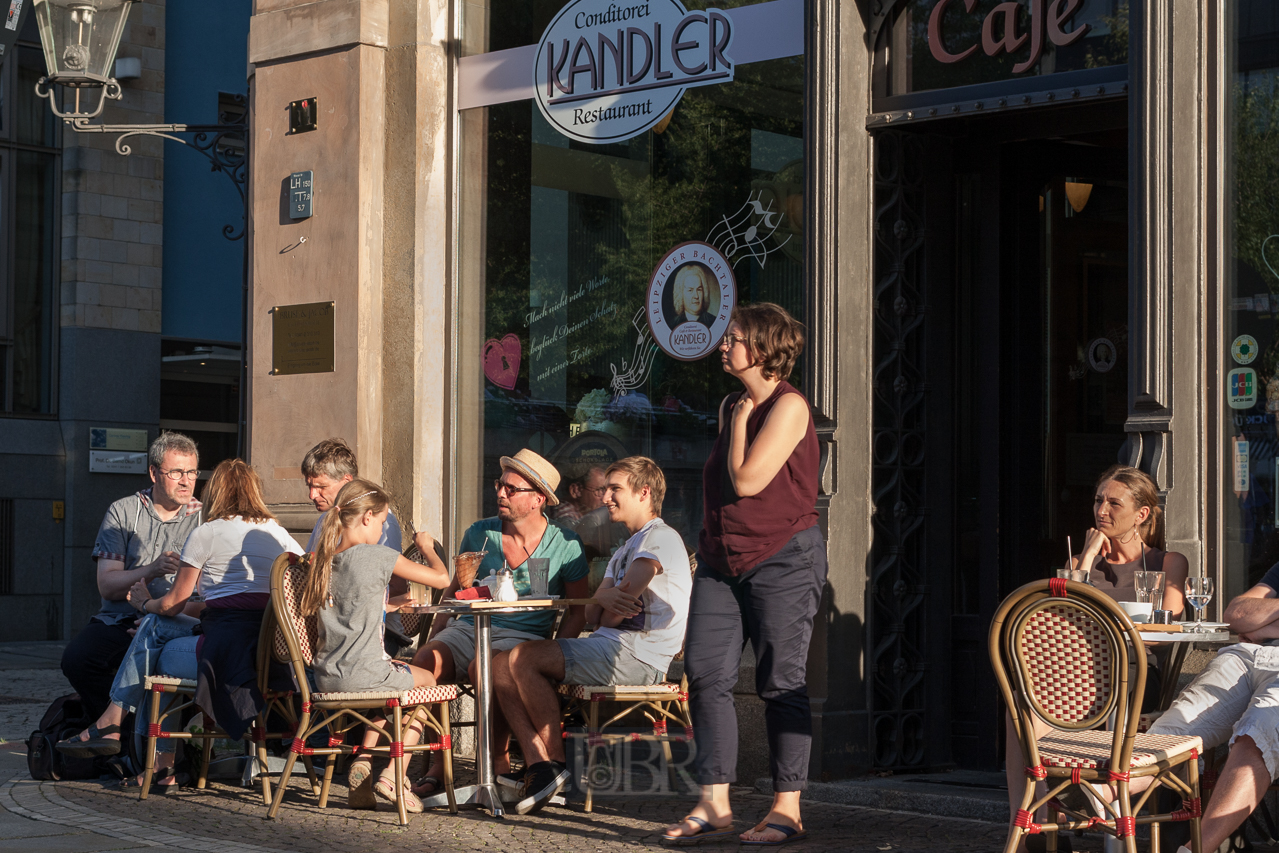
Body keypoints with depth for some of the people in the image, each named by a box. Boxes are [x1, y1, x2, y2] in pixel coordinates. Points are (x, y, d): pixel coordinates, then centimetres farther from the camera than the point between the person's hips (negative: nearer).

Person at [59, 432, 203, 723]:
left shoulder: (204, 519, 9)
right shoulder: (122, 513, 8)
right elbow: (107, 586, -1)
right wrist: (151, 570, -19)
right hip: (120, 623, 0)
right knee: (76, 658, -29)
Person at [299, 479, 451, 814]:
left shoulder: (324, 559, 8)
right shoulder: (379, 556, -12)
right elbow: (441, 579, -8)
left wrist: (389, 603, 25)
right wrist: (426, 546, 10)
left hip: (326, 676, 7)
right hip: (362, 674, -7)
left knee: (397, 675, 34)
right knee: (426, 680, 20)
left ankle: (362, 760, 22)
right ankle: (393, 774, 10)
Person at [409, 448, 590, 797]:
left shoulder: (565, 545, 2)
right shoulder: (479, 534, 11)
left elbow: (578, 611, 5)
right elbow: (455, 588, 21)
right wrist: (435, 630, 6)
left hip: (524, 634, -4)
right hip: (469, 627, 4)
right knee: (426, 659, -28)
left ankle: (500, 763, -21)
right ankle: (436, 766, -20)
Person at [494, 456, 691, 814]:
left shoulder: (661, 537, -3)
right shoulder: (625, 551, 29)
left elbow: (625, 595, -16)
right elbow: (593, 616, 15)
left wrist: (610, 610, 5)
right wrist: (602, 600, -7)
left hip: (636, 653, -10)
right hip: (609, 647, 10)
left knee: (525, 657, -19)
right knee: (501, 665, -5)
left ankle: (555, 761, -12)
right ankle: (537, 764, -18)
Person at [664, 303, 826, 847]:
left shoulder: (788, 406, -10)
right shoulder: (731, 405, 15)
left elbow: (747, 480, -17)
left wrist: (740, 419, -5)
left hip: (782, 559, -8)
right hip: (722, 561, 8)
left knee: (780, 682, -3)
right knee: (705, 674, 0)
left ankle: (787, 809, 4)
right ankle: (714, 806, 4)